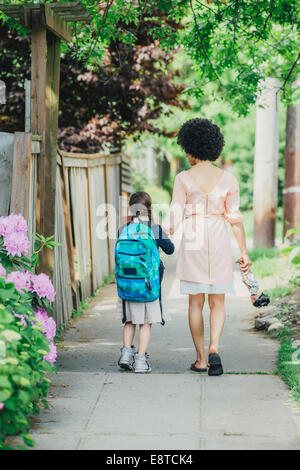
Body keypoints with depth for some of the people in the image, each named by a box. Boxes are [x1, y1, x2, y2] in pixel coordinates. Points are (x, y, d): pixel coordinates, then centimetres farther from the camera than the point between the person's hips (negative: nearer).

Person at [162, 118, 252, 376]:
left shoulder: (184, 178, -6)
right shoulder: (228, 178, -2)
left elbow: (174, 217, -7)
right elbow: (235, 218, -3)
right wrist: (244, 252, 2)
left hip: (192, 243, -1)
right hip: (220, 244, 1)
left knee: (196, 303, 11)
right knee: (217, 303, 10)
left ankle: (201, 359, 14)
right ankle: (214, 348, -14)